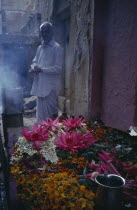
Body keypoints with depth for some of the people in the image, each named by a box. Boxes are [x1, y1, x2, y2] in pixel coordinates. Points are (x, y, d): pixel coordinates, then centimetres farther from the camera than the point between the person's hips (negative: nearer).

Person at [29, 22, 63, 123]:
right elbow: (34, 61, 22)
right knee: (41, 111, 14)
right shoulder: (40, 48, 15)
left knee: (49, 113, -1)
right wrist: (34, 67, -2)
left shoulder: (57, 48, -7)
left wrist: (41, 69, -20)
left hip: (50, 86, -7)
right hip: (39, 85, 7)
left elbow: (58, 68, -14)